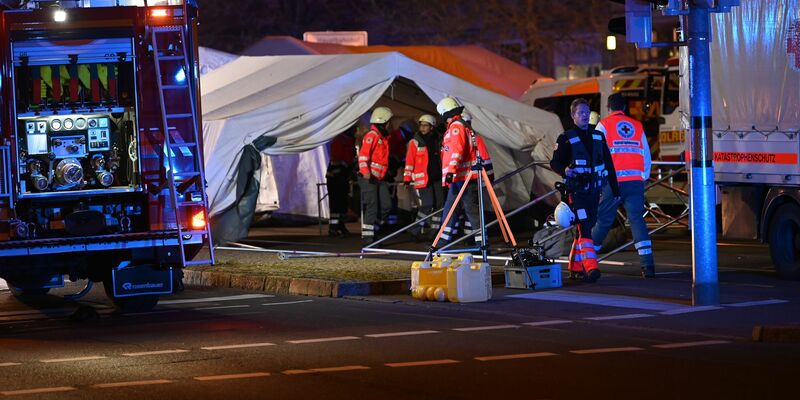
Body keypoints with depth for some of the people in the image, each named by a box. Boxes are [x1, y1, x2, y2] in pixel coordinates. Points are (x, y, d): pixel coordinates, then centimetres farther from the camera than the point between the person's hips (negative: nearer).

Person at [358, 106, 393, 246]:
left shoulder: (382, 138, 21)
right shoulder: (372, 136, -10)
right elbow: (363, 154, -21)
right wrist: (365, 171, -33)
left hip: (379, 179, 9)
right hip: (368, 178, -9)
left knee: (386, 206, 4)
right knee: (371, 208, -9)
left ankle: (372, 230, 15)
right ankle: (367, 237, -6)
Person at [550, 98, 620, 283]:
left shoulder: (598, 137, 13)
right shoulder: (566, 139, -2)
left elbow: (608, 164, 16)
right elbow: (554, 162, -2)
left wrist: (615, 189, 14)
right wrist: (564, 170, -25)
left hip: (593, 191, 6)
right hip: (576, 191, -6)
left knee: (585, 228, 10)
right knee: (585, 228, -16)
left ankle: (575, 267, 19)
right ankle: (590, 268, -24)